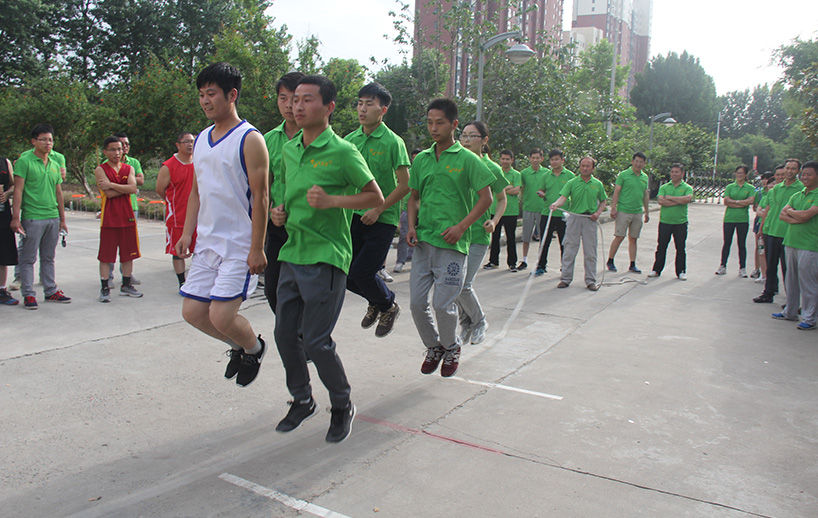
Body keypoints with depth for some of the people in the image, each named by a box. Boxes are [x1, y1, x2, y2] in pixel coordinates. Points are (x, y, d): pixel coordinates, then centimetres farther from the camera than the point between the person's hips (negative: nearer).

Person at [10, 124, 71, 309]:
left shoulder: (55, 165, 14)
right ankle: (28, 294, 8)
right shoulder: (24, 161, -4)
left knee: (48, 258, 13)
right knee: (28, 258, 2)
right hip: (32, 218, -6)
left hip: (53, 218, 6)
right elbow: (18, 190, -9)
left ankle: (51, 291, 20)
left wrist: (62, 219, 17)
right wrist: (16, 217, -14)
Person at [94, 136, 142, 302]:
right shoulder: (100, 169, -2)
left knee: (129, 253, 9)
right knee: (106, 255, 0)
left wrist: (111, 185, -13)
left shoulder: (129, 168, 10)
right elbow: (109, 193, -15)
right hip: (109, 218, -4)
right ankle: (104, 288, 9)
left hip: (127, 216, 4)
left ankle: (126, 285, 21)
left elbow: (133, 188, -8)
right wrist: (126, 188, -6)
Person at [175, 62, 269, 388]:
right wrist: (187, 233, 12)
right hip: (207, 242, 8)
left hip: (240, 245, -8)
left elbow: (260, 196, -14)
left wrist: (257, 248, -17)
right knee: (192, 311, 8)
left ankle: (254, 348, 20)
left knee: (221, 317, -11)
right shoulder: (201, 140, 13)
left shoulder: (249, 140, -11)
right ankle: (237, 345, 33)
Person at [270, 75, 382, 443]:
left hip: (325, 257, -7)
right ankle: (302, 401, 31)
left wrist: (331, 200, -19)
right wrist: (281, 212, 6)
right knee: (285, 334, 10)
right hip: (292, 253, 7)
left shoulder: (342, 152, -10)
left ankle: (342, 406, 18)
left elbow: (375, 197, -7)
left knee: (316, 341, -5)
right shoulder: (289, 150, 12)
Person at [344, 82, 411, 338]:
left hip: (382, 219, -5)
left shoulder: (393, 142, -9)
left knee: (362, 273, -9)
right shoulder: (350, 140, 7)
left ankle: (388, 306, 21)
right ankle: (376, 301, 34)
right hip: (353, 215, 6)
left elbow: (404, 185, -10)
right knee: (345, 272, 4)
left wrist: (378, 209, -15)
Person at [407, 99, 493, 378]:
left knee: (443, 304, -5)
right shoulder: (421, 160, 11)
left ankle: (451, 347, 25)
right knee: (416, 302, 4)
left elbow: (486, 198, -3)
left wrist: (461, 226, -13)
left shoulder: (467, 159, -3)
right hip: (422, 241, 5)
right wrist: (412, 226, 3)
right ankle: (433, 347, 29)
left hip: (451, 243, -5)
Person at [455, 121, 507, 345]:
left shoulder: (491, 169, -4)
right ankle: (466, 324, 29)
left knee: (463, 285, -8)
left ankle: (479, 321, 20)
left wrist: (494, 221, -7)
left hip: (477, 234, -4)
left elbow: (501, 199, 10)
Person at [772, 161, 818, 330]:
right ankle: (790, 312, 26)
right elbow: (782, 215, 5)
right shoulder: (796, 195, 14)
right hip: (791, 242, 7)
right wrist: (796, 219, -13)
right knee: (791, 280, 15)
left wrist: (790, 211, 0)